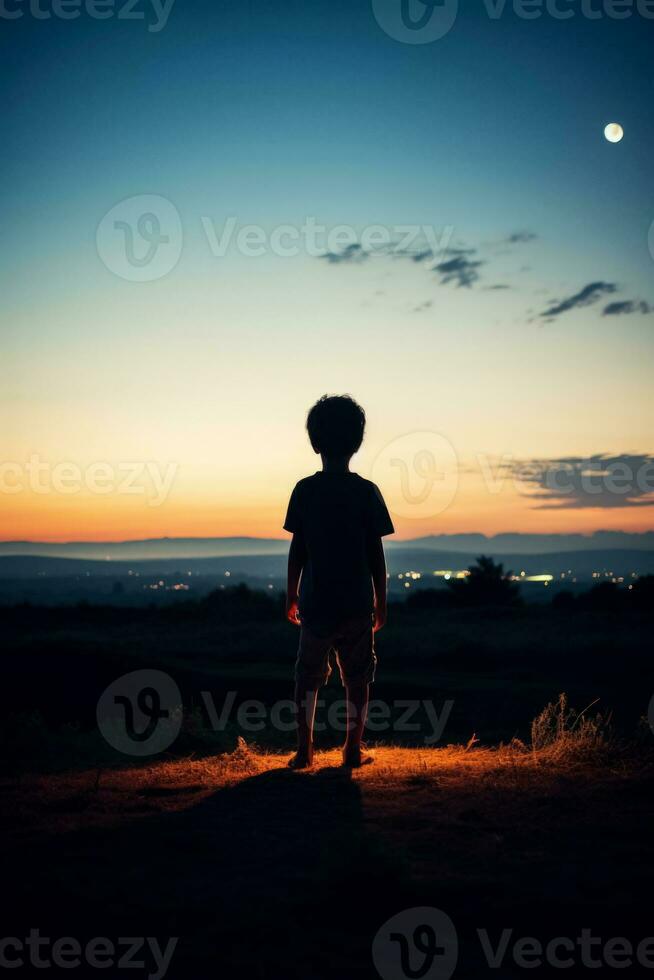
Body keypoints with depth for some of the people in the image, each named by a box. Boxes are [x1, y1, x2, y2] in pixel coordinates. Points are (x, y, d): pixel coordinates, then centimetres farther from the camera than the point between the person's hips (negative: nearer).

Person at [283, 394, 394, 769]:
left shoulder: (305, 490, -3)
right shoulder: (366, 492, -5)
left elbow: (297, 550, -1)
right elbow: (376, 553, -4)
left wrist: (291, 597, 9)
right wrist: (381, 601, 6)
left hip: (315, 600, 1)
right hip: (357, 601, -1)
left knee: (309, 675, 12)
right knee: (358, 676, 11)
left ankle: (304, 750, 10)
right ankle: (354, 750, 13)